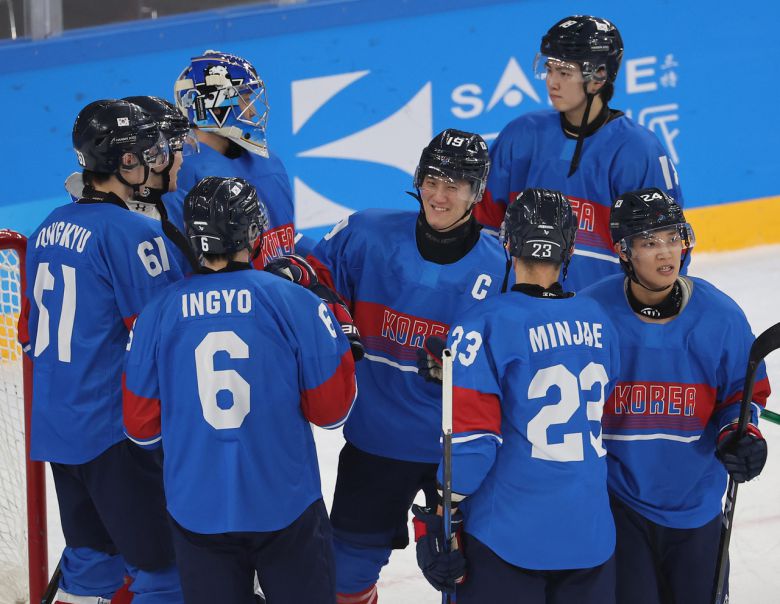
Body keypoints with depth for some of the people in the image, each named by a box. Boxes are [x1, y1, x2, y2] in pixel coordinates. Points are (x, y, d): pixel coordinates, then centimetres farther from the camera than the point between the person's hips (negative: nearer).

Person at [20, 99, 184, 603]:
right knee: (162, 561, -3)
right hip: (116, 429, -9)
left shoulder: (50, 228, 10)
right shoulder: (132, 232, -16)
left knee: (94, 553, 20)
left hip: (54, 425, 9)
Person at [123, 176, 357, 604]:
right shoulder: (295, 301, -9)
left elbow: (141, 427, 3)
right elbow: (331, 408, -4)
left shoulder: (158, 312, -3)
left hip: (197, 515, 2)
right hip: (285, 505, -2)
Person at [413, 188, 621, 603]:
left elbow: (469, 438, -14)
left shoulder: (485, 326, -12)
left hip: (508, 537, -5)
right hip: (591, 536, 6)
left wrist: (434, 521, -8)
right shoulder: (598, 323, 8)